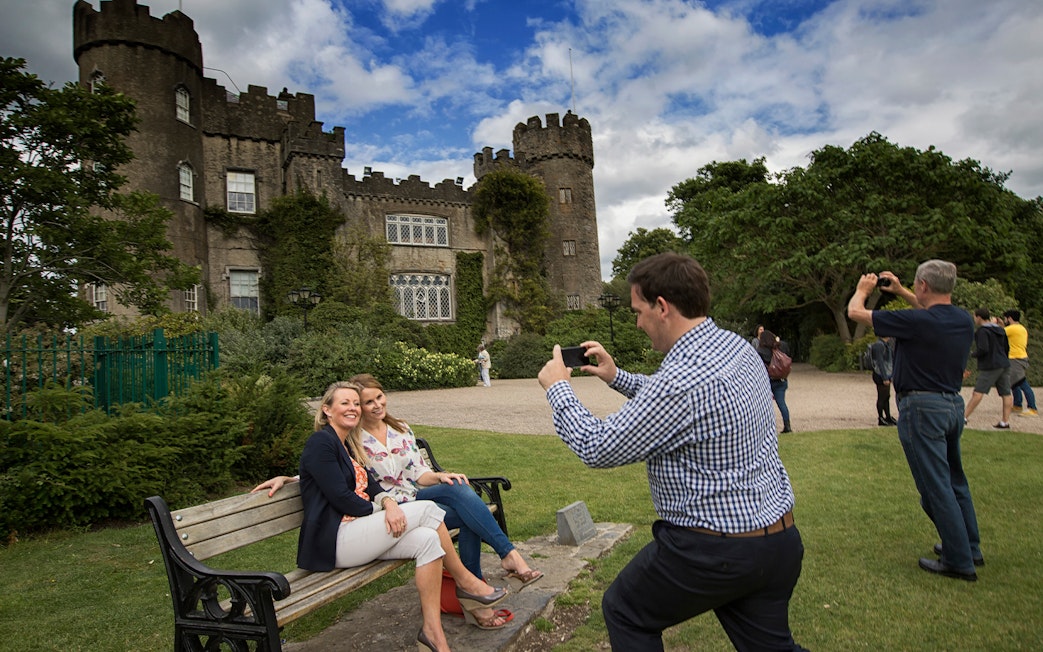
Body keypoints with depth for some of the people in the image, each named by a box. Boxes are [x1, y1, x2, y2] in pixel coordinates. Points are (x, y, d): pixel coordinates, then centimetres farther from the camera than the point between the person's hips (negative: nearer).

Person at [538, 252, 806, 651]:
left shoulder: (683, 378, -29)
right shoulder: (738, 347, 0)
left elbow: (597, 449, -20)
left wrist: (557, 387, -7)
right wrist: (616, 377, 14)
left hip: (715, 551, -8)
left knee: (624, 613, 16)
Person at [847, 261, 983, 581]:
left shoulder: (916, 322, -21)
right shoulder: (963, 320, 2)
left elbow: (854, 312, -11)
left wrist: (863, 289, 10)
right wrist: (900, 291, 29)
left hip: (923, 408, -8)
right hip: (954, 403, 8)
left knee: (935, 486, 1)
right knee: (955, 480, 21)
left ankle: (959, 561, 9)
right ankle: (970, 548, 33)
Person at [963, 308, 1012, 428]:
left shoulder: (982, 331, -12)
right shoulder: (1000, 330, 15)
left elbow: (983, 349, -20)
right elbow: (1007, 348, 20)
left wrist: (974, 354, -1)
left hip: (990, 366, -8)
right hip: (1004, 365, 8)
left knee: (978, 392, -8)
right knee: (1006, 394, 5)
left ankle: (964, 417, -8)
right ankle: (1005, 422, 7)